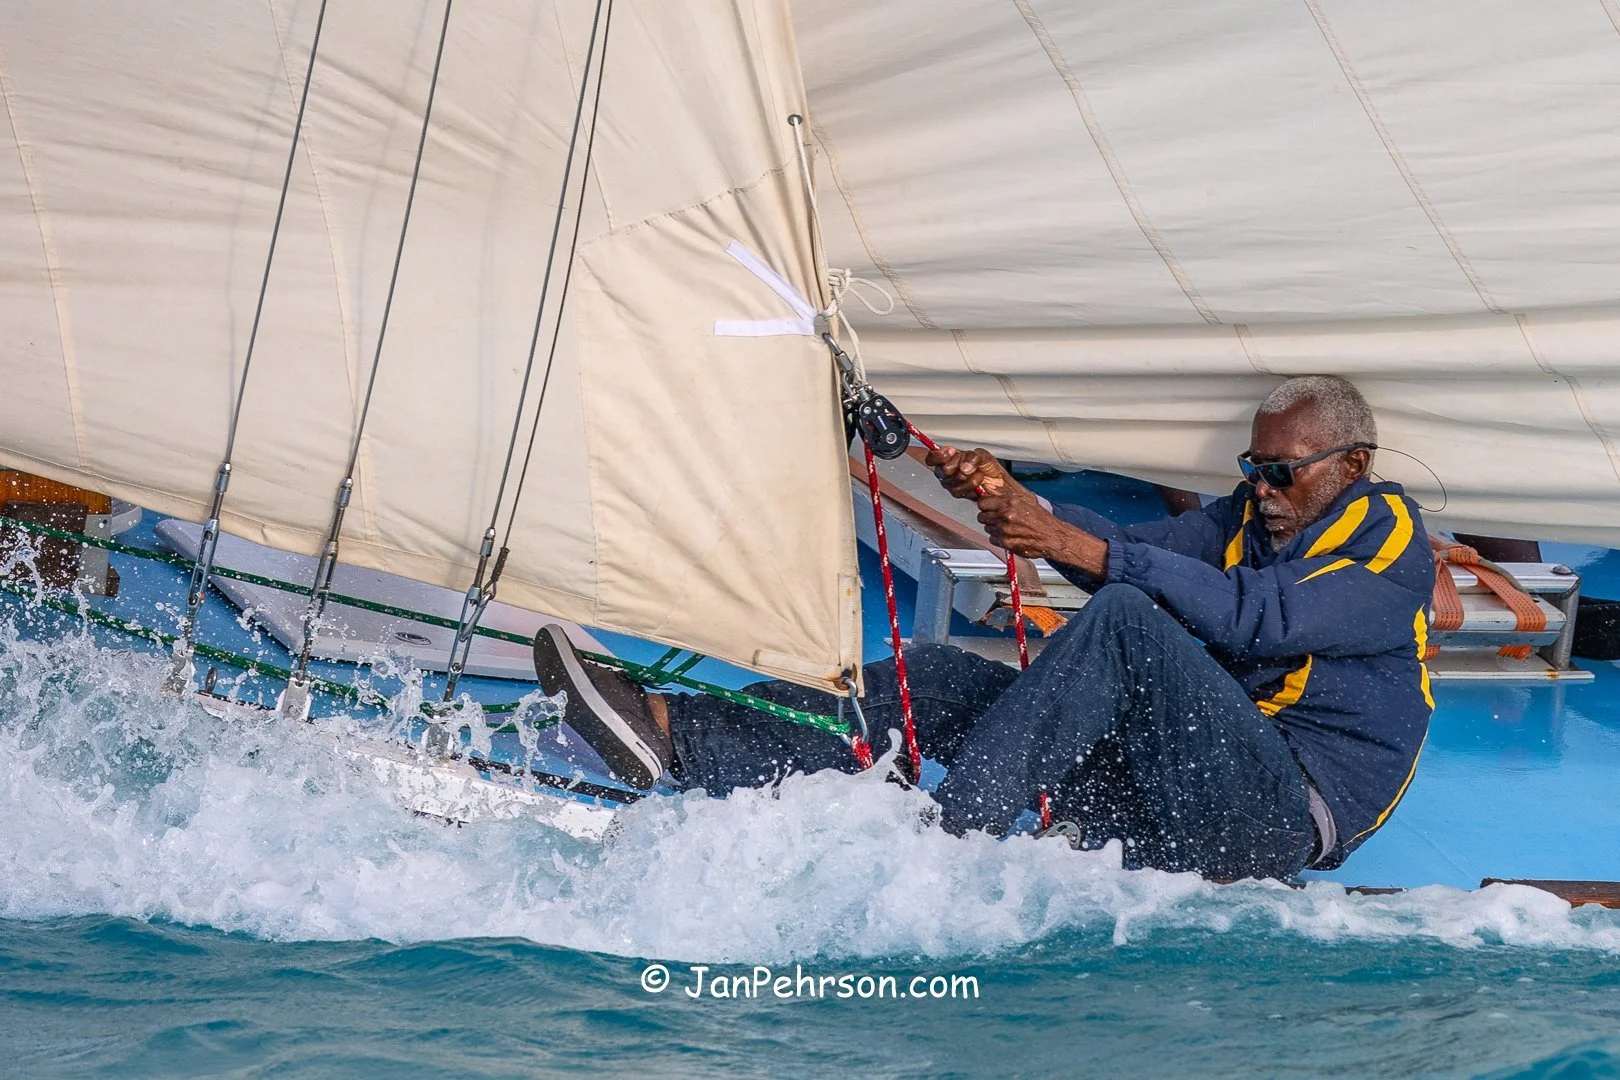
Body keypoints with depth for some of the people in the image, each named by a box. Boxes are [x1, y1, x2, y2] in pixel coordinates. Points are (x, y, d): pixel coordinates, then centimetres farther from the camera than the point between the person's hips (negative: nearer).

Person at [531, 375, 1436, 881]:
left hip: (1291, 815, -7)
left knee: (1123, 622, -29)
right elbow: (1130, 546, 6)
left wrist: (1082, 550, -25)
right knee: (947, 682, -7)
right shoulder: (1251, 515, 21)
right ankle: (671, 735, -19)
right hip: (1170, 813, 7)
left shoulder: (1389, 544, -3)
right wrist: (1011, 496, -12)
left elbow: (1254, 618, -19)